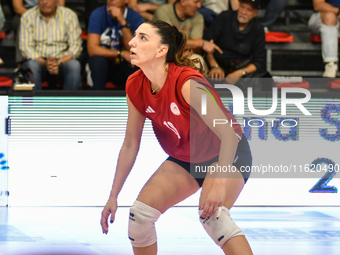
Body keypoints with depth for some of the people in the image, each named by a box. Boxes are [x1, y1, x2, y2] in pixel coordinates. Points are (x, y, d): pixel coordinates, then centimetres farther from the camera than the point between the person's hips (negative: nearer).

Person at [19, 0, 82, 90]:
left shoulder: (70, 15, 2)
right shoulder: (27, 16, 1)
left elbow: (76, 45, -4)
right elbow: (26, 47, -6)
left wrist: (59, 62, -22)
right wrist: (44, 63, -24)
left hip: (62, 61, 1)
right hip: (38, 61, 0)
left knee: (74, 65, -32)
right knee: (32, 65, -35)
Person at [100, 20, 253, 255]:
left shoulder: (187, 83, -32)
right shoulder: (135, 87, -12)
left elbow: (228, 133, -33)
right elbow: (130, 146, 0)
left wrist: (219, 184, -44)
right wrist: (113, 196, 2)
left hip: (227, 154, -7)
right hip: (185, 159, 7)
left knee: (211, 214, -32)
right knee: (140, 212, -5)